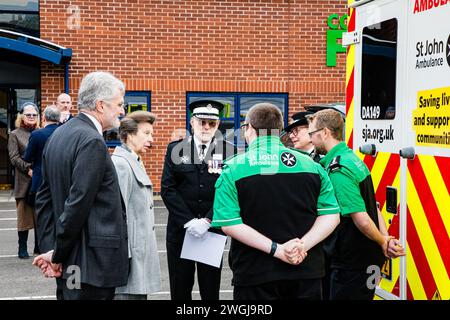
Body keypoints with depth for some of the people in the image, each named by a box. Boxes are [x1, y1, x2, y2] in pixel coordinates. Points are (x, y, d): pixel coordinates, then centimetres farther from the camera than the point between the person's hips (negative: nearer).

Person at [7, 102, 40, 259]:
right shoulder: (15, 134, 4)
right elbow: (14, 157, -4)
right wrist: (28, 169, -16)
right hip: (24, 181, -2)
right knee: (24, 215, 1)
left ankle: (38, 245, 19)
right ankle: (22, 248, 9)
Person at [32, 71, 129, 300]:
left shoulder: (58, 135, 11)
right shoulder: (92, 141, -17)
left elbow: (44, 198, 12)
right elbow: (77, 204, -21)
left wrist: (48, 248, 9)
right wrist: (57, 255, -10)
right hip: (92, 264, -9)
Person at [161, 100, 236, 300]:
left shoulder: (228, 151, 1)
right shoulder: (175, 149, 3)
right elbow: (168, 189, -2)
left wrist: (207, 221, -15)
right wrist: (189, 221, -12)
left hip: (213, 231, -1)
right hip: (180, 229, 1)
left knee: (211, 291, 6)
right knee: (180, 290, 8)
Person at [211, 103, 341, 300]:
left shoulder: (233, 169, -5)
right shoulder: (311, 165, 3)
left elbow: (229, 224, -15)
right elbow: (331, 216, -3)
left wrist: (277, 249, -17)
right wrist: (303, 245, -13)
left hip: (254, 275, -2)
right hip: (306, 272, 3)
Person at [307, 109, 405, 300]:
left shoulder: (338, 170, -21)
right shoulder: (353, 159, 11)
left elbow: (361, 219, -24)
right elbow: (373, 207, 11)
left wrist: (383, 243, -8)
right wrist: (387, 239, 1)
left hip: (352, 262, -10)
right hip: (368, 257, 10)